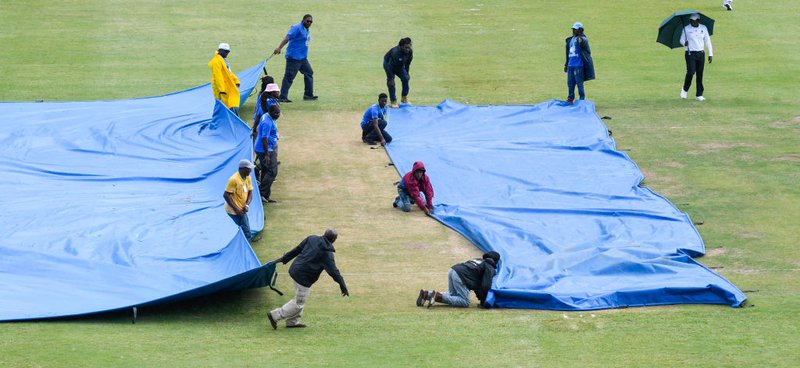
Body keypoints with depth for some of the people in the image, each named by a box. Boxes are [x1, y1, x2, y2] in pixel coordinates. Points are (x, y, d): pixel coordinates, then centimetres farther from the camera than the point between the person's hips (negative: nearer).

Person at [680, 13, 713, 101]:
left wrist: (710, 54, 10)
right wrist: (684, 43, -17)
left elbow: (708, 41, 12)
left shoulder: (703, 28, 7)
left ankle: (699, 95, 8)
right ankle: (685, 90, 4)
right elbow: (681, 40, 7)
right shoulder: (686, 29, 0)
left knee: (700, 74, 2)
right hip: (690, 54, -3)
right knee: (691, 72, -18)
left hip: (701, 54, 3)